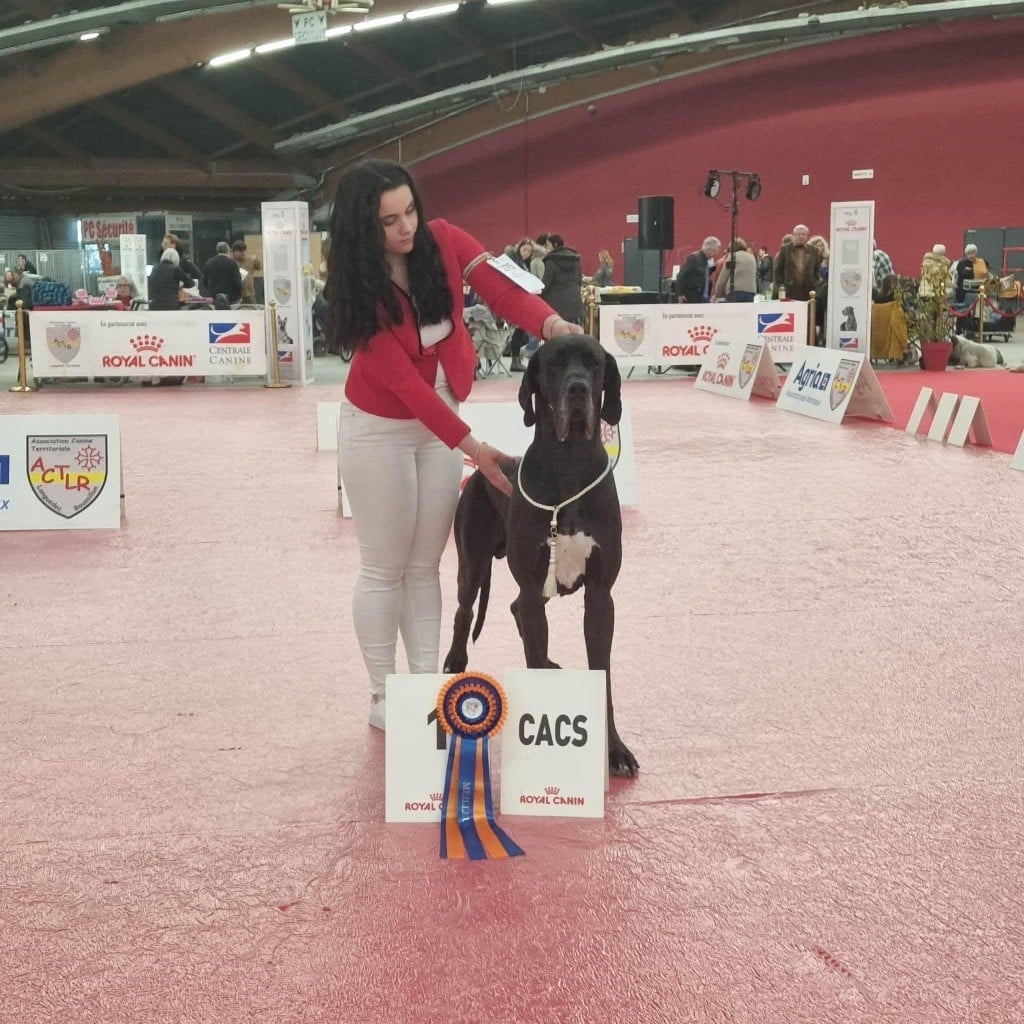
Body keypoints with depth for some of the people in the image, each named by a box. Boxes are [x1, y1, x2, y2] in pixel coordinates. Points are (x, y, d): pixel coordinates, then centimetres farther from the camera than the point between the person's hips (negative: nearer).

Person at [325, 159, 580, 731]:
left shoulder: (443, 242, -11)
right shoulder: (359, 290, -22)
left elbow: (501, 289, -21)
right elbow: (405, 381, -25)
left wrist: (552, 324, -43)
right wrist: (472, 447, -30)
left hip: (440, 426, 5)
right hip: (380, 432, -4)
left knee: (426, 565, 11)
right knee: (385, 568, 4)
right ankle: (383, 696, 15)